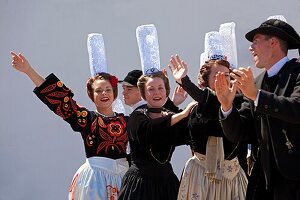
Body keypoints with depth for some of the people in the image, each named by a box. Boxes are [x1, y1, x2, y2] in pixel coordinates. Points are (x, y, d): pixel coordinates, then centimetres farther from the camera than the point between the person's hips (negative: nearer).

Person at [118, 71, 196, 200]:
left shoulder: (172, 116, 9)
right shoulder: (137, 117, -4)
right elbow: (149, 129, -27)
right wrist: (183, 114, -24)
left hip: (167, 180, 4)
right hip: (140, 179, -4)